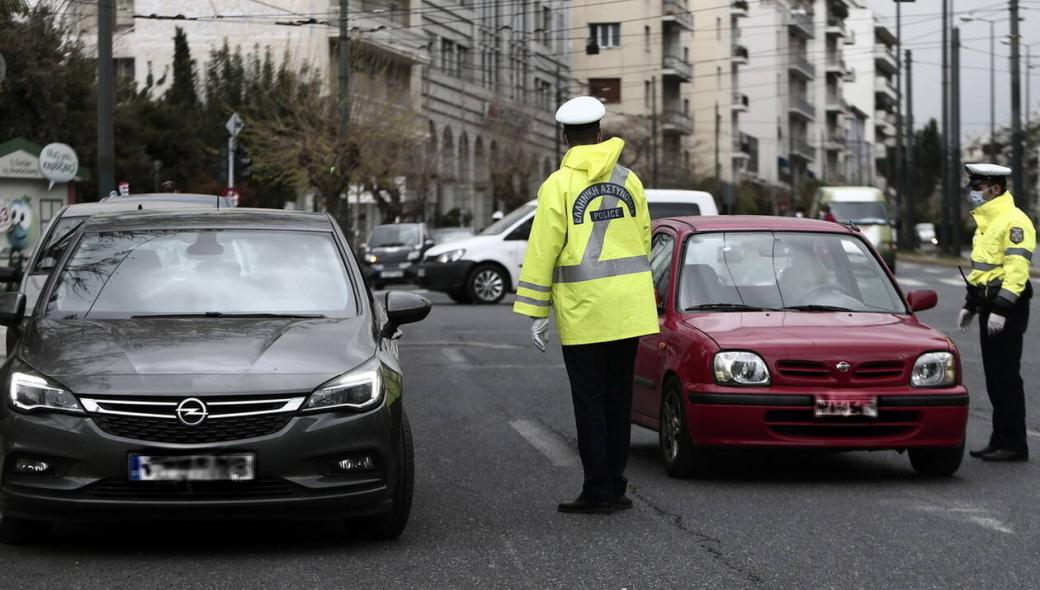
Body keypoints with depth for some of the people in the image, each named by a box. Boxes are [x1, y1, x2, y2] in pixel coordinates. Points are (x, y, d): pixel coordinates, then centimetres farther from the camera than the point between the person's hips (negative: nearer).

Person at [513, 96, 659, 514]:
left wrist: (536, 312, -5)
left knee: (590, 402, 1)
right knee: (618, 398, 10)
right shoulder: (629, 180, 7)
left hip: (582, 311, -4)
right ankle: (614, 488, 14)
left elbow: (543, 251, -9)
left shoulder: (559, 185, -7)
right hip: (627, 309, 4)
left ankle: (599, 491, 2)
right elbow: (643, 241, 10)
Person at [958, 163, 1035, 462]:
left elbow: (1017, 269, -22)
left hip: (1007, 306, -10)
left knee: (1006, 375, -8)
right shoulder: (986, 221, 17)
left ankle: (1014, 445, -4)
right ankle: (1001, 438, 18)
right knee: (994, 375, 12)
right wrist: (969, 305, 22)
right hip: (989, 304, 10)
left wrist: (1001, 310, -26)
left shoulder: (1014, 221, -15)